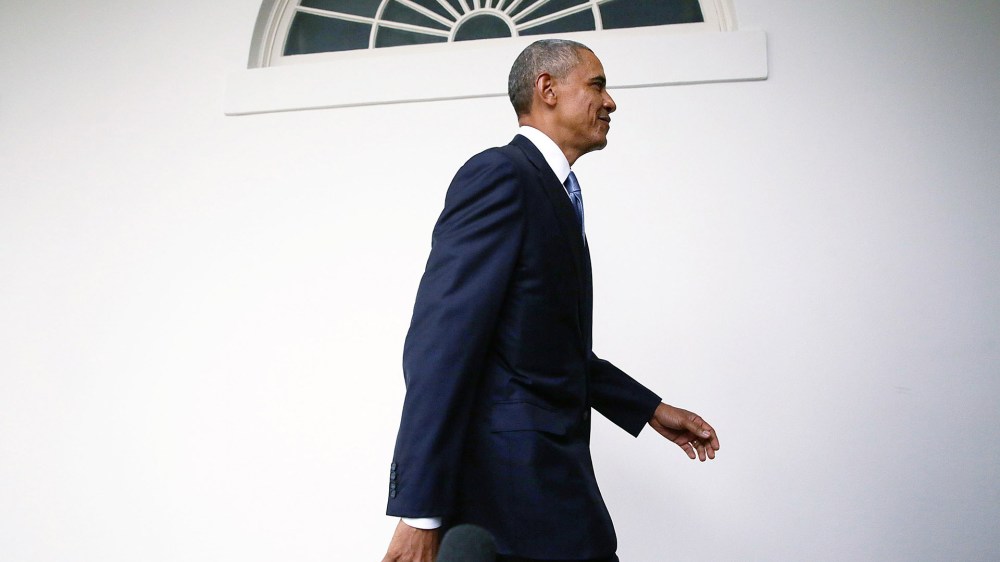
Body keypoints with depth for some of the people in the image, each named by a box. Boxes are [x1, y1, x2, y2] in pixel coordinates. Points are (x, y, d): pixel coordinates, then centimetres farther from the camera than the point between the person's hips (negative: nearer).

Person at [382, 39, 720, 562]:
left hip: (546, 471, 9)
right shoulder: (499, 174, -10)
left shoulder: (554, 194, 19)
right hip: (512, 479, -9)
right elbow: (442, 342, -20)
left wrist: (653, 410, 24)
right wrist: (420, 511, -24)